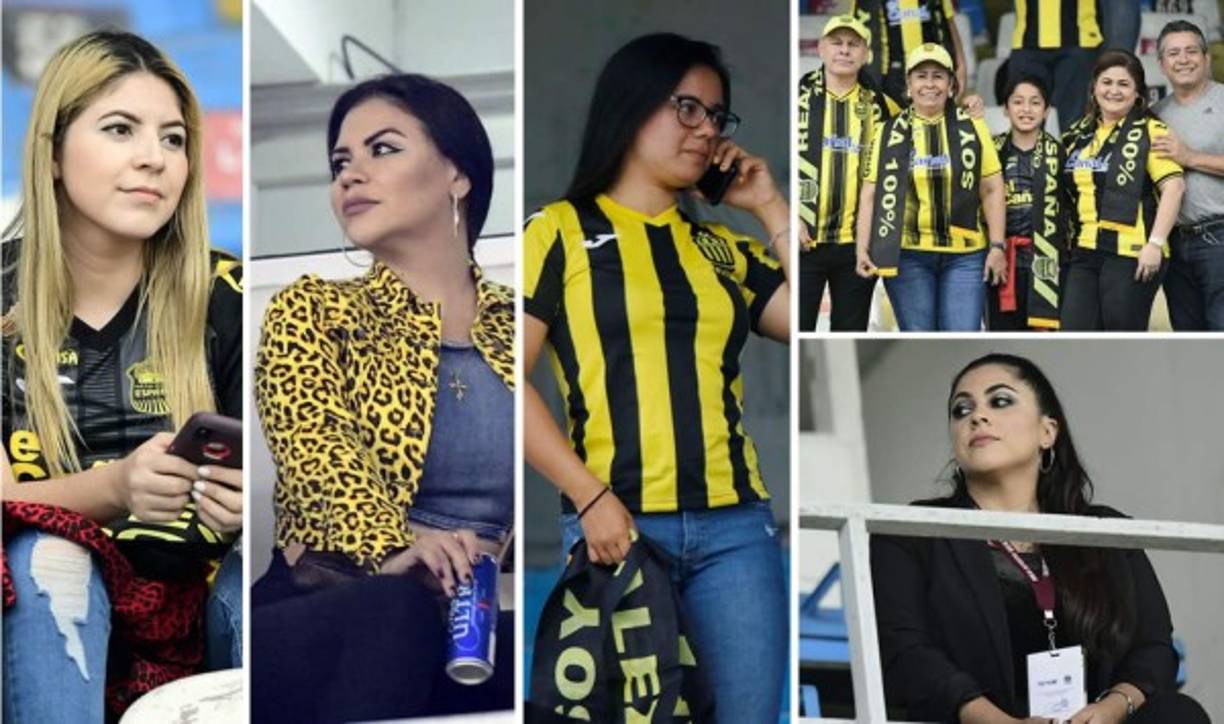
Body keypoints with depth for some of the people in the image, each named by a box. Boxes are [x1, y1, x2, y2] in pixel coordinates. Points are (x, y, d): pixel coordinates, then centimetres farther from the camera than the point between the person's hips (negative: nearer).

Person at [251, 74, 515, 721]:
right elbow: (318, 448, -6)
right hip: (329, 609, -1)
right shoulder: (311, 311, 14)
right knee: (396, 610, -39)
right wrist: (397, 548, -29)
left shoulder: (512, 326, 21)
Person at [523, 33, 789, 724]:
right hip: (616, 521, -3)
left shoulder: (726, 248, 17)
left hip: (735, 523, 4)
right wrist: (590, 496, -12)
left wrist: (771, 208, 8)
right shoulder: (563, 231, 6)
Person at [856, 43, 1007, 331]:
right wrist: (863, 248, -5)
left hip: (965, 255, 0)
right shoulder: (891, 133, 5)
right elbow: (872, 193, 3)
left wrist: (998, 246, -1)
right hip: (907, 255, 0)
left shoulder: (972, 127, 4)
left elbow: (992, 189, 4)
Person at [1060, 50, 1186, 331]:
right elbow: (1067, 192, 26)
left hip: (1131, 253, -6)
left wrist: (1155, 243, -18)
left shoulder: (1150, 132, -2)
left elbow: (1174, 186, -11)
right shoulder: (1078, 136, 16)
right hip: (1085, 253, 6)